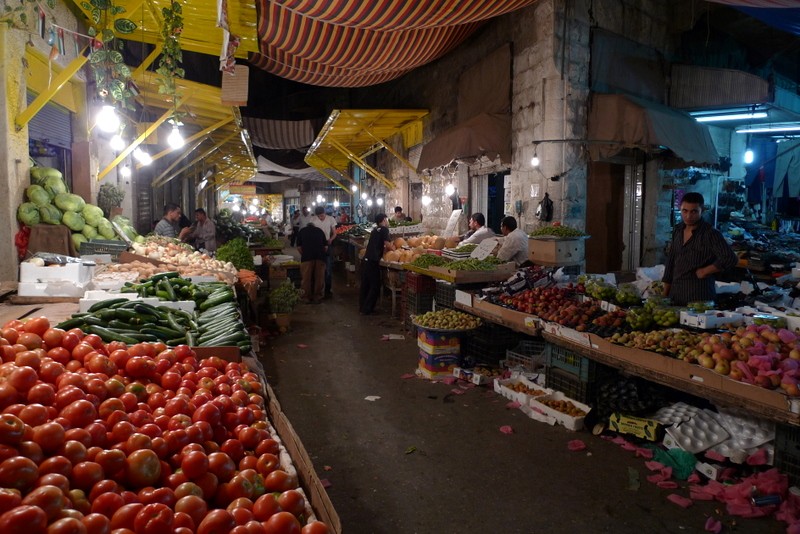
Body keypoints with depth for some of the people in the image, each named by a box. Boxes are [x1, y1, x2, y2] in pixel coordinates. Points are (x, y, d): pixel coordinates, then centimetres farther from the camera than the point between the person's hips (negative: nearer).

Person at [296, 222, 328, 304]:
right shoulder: (320, 231, 26)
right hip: (320, 256, 1)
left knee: (306, 278, 9)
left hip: (307, 256, -1)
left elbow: (299, 247, 13)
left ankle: (308, 298, 16)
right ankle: (317, 297, 17)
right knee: (319, 277, 10)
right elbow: (326, 246, 19)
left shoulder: (301, 231, 22)